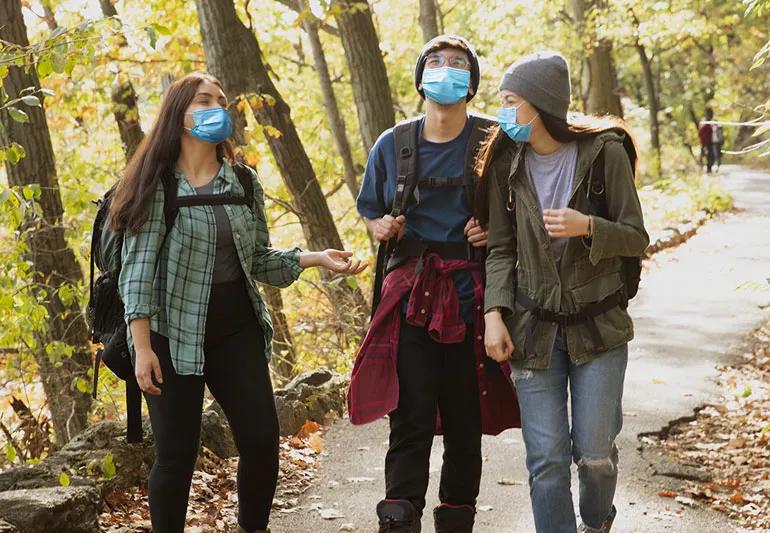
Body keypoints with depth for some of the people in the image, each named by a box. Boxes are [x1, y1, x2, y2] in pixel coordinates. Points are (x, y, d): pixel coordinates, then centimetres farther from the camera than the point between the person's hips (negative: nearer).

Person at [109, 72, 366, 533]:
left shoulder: (244, 182, 8)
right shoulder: (156, 183, -7)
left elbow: (259, 261, 11)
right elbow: (138, 269, -10)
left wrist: (317, 258, -3)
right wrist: (143, 348, -15)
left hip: (238, 331, 4)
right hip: (174, 334, -4)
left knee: (262, 442, 1)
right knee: (177, 455, 0)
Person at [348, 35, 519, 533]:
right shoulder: (393, 145, 7)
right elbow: (371, 216, 18)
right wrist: (383, 227, -4)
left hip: (471, 298, 0)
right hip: (411, 295, 0)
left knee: (466, 422, 7)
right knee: (411, 421, -8)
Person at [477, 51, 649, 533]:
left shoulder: (604, 152, -8)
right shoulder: (507, 164, 1)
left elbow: (637, 239, -5)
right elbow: (501, 249, 4)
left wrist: (587, 227, -24)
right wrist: (494, 314, -9)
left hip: (598, 325, -2)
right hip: (534, 327, 2)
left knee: (594, 452, 2)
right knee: (546, 458, -1)